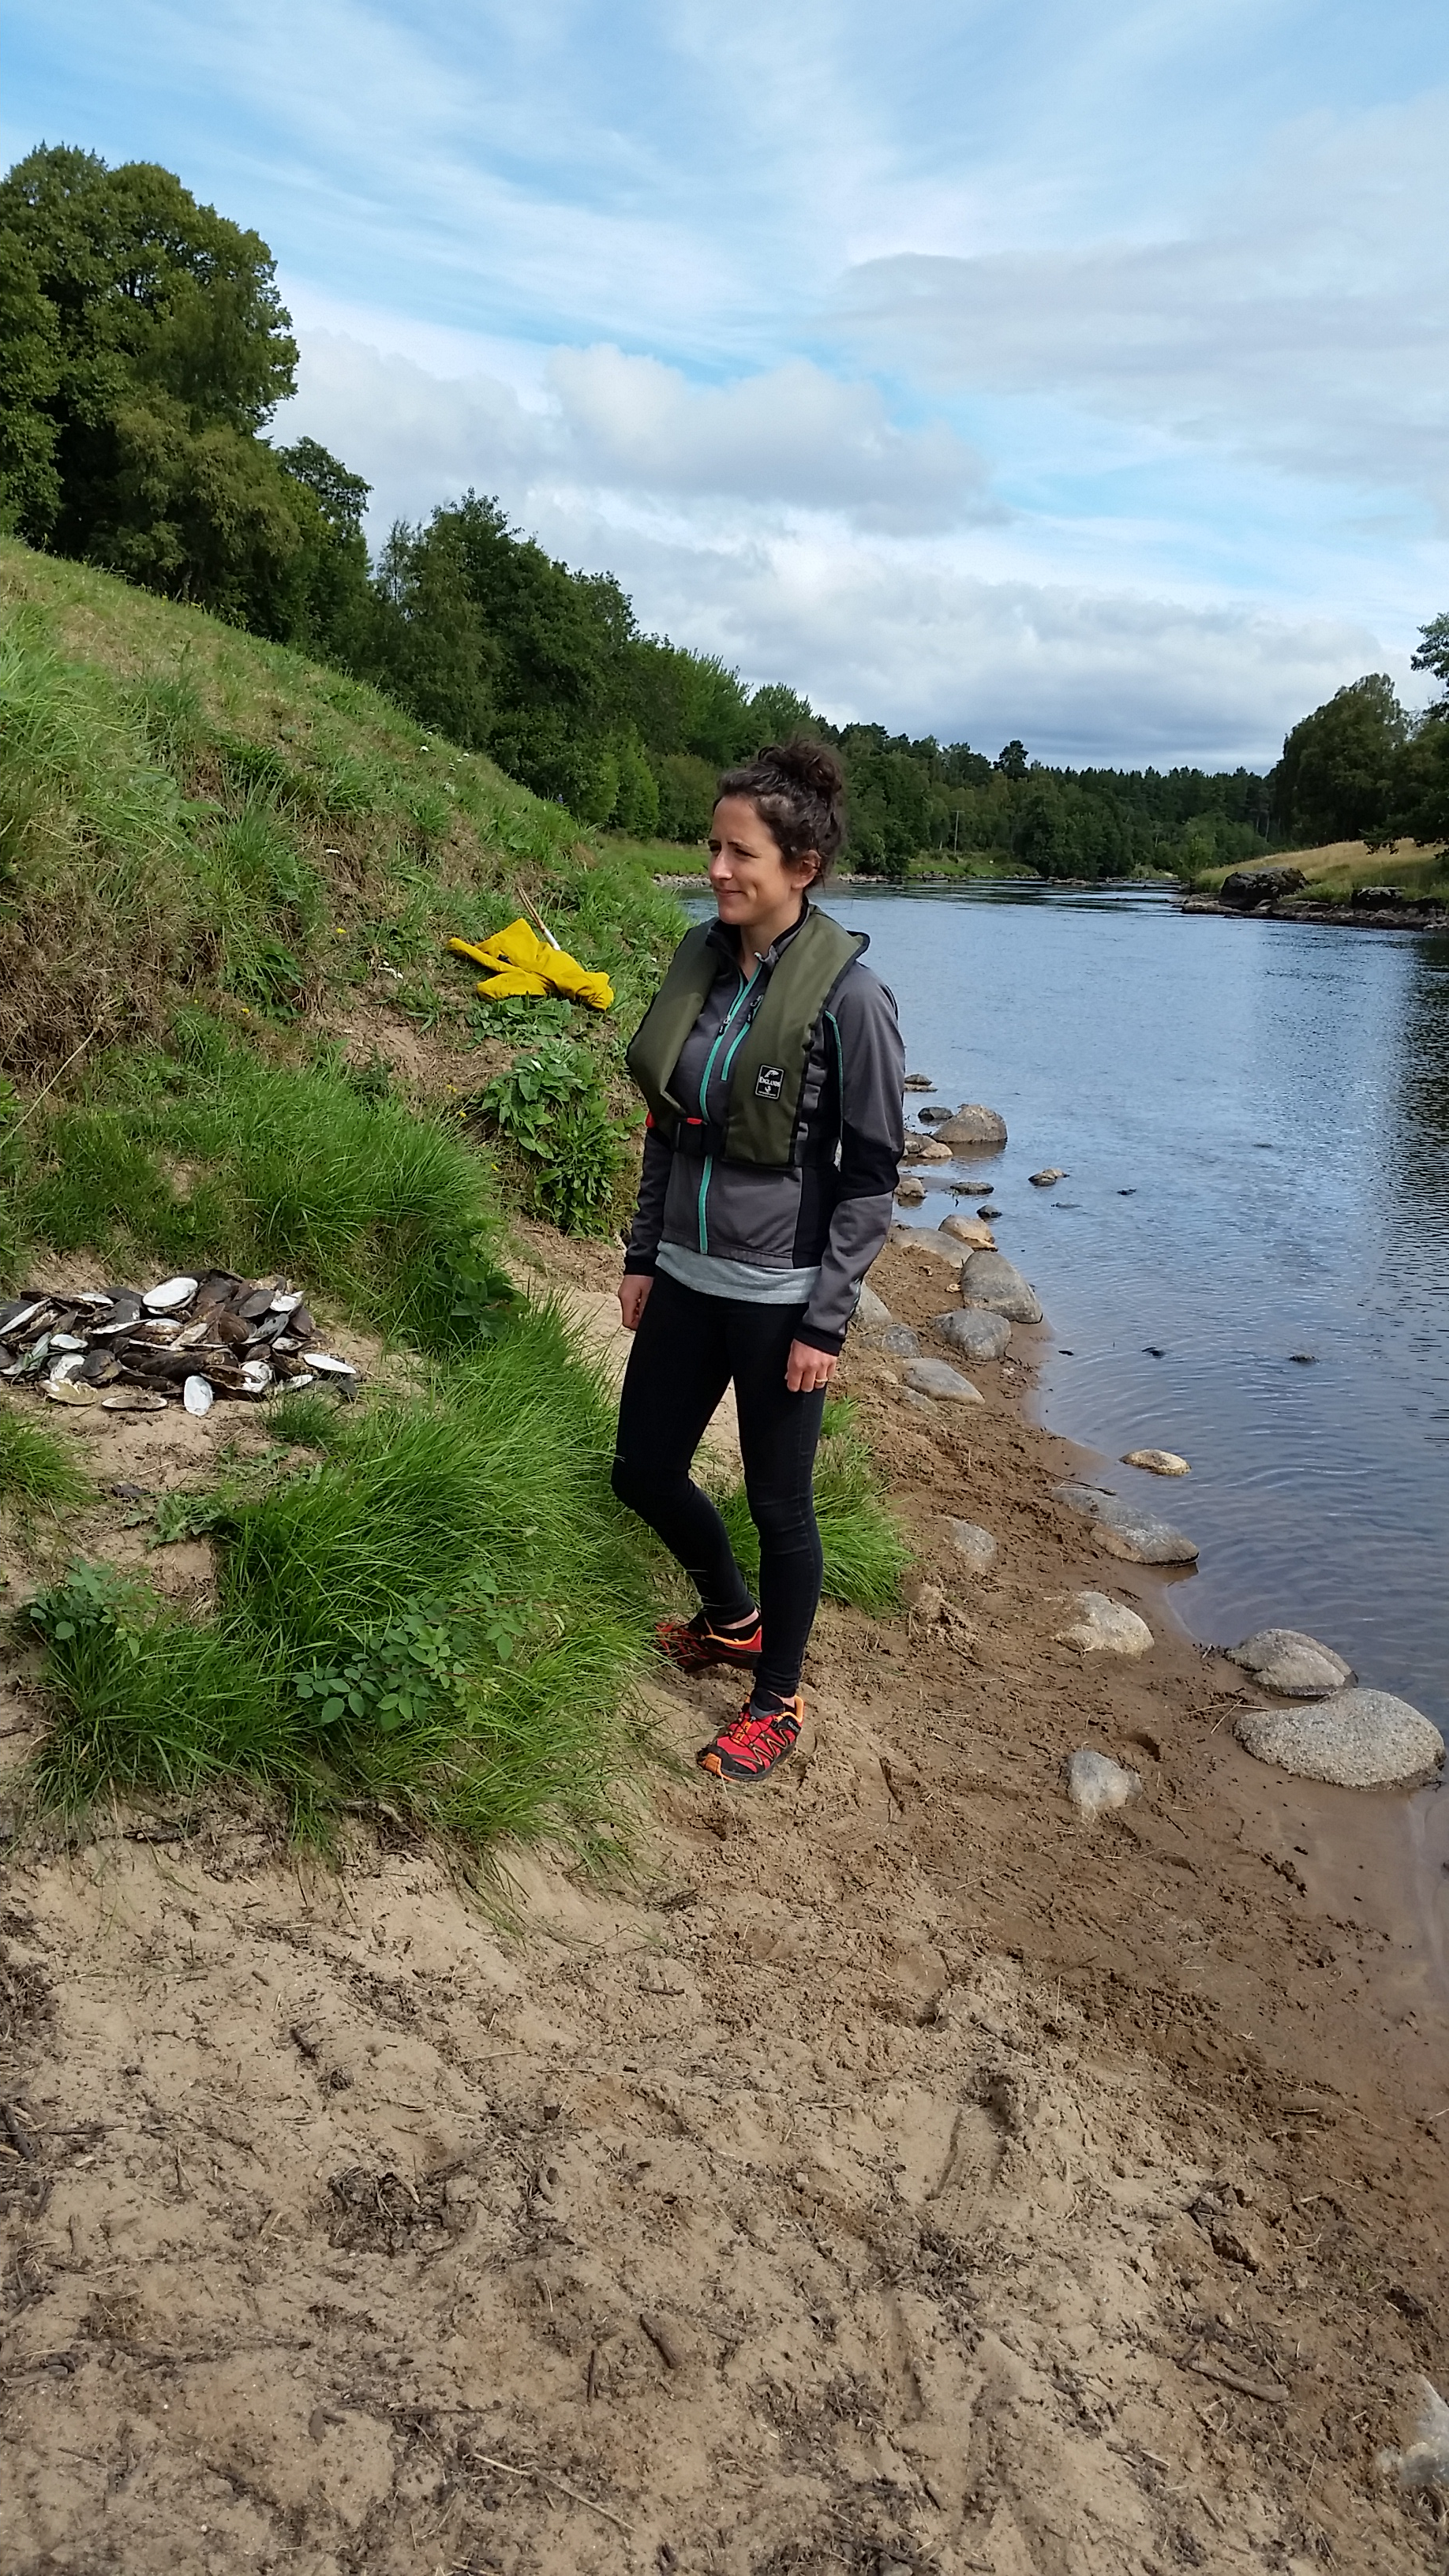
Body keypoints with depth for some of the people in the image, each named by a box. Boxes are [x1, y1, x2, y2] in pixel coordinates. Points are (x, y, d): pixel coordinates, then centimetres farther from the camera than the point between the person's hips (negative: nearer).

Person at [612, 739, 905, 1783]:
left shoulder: (848, 994, -16)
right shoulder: (702, 959, 3)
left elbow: (873, 1174, -12)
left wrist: (827, 1322, -13)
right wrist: (643, 1255, 11)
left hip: (780, 1293, -7)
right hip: (686, 1276, 7)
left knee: (780, 1503, 9)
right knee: (645, 1472, 16)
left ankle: (778, 1700, 31)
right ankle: (734, 1619, 45)